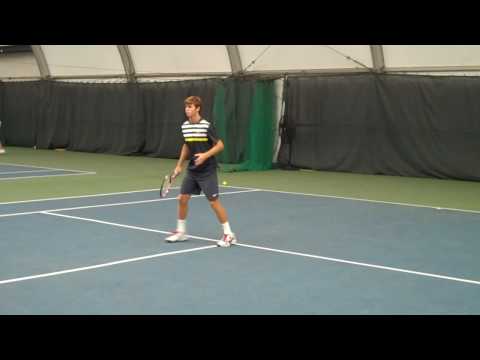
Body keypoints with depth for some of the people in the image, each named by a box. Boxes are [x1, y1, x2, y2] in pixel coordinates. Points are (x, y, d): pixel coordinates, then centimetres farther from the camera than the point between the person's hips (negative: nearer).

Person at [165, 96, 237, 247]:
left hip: (207, 171, -6)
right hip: (192, 170, 6)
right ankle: (181, 232, 22)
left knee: (214, 202, -6)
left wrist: (205, 155, -25)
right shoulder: (184, 126, 3)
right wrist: (179, 165, 17)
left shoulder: (207, 126, -15)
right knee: (182, 198, 5)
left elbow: (220, 145, -12)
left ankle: (228, 234, 5)